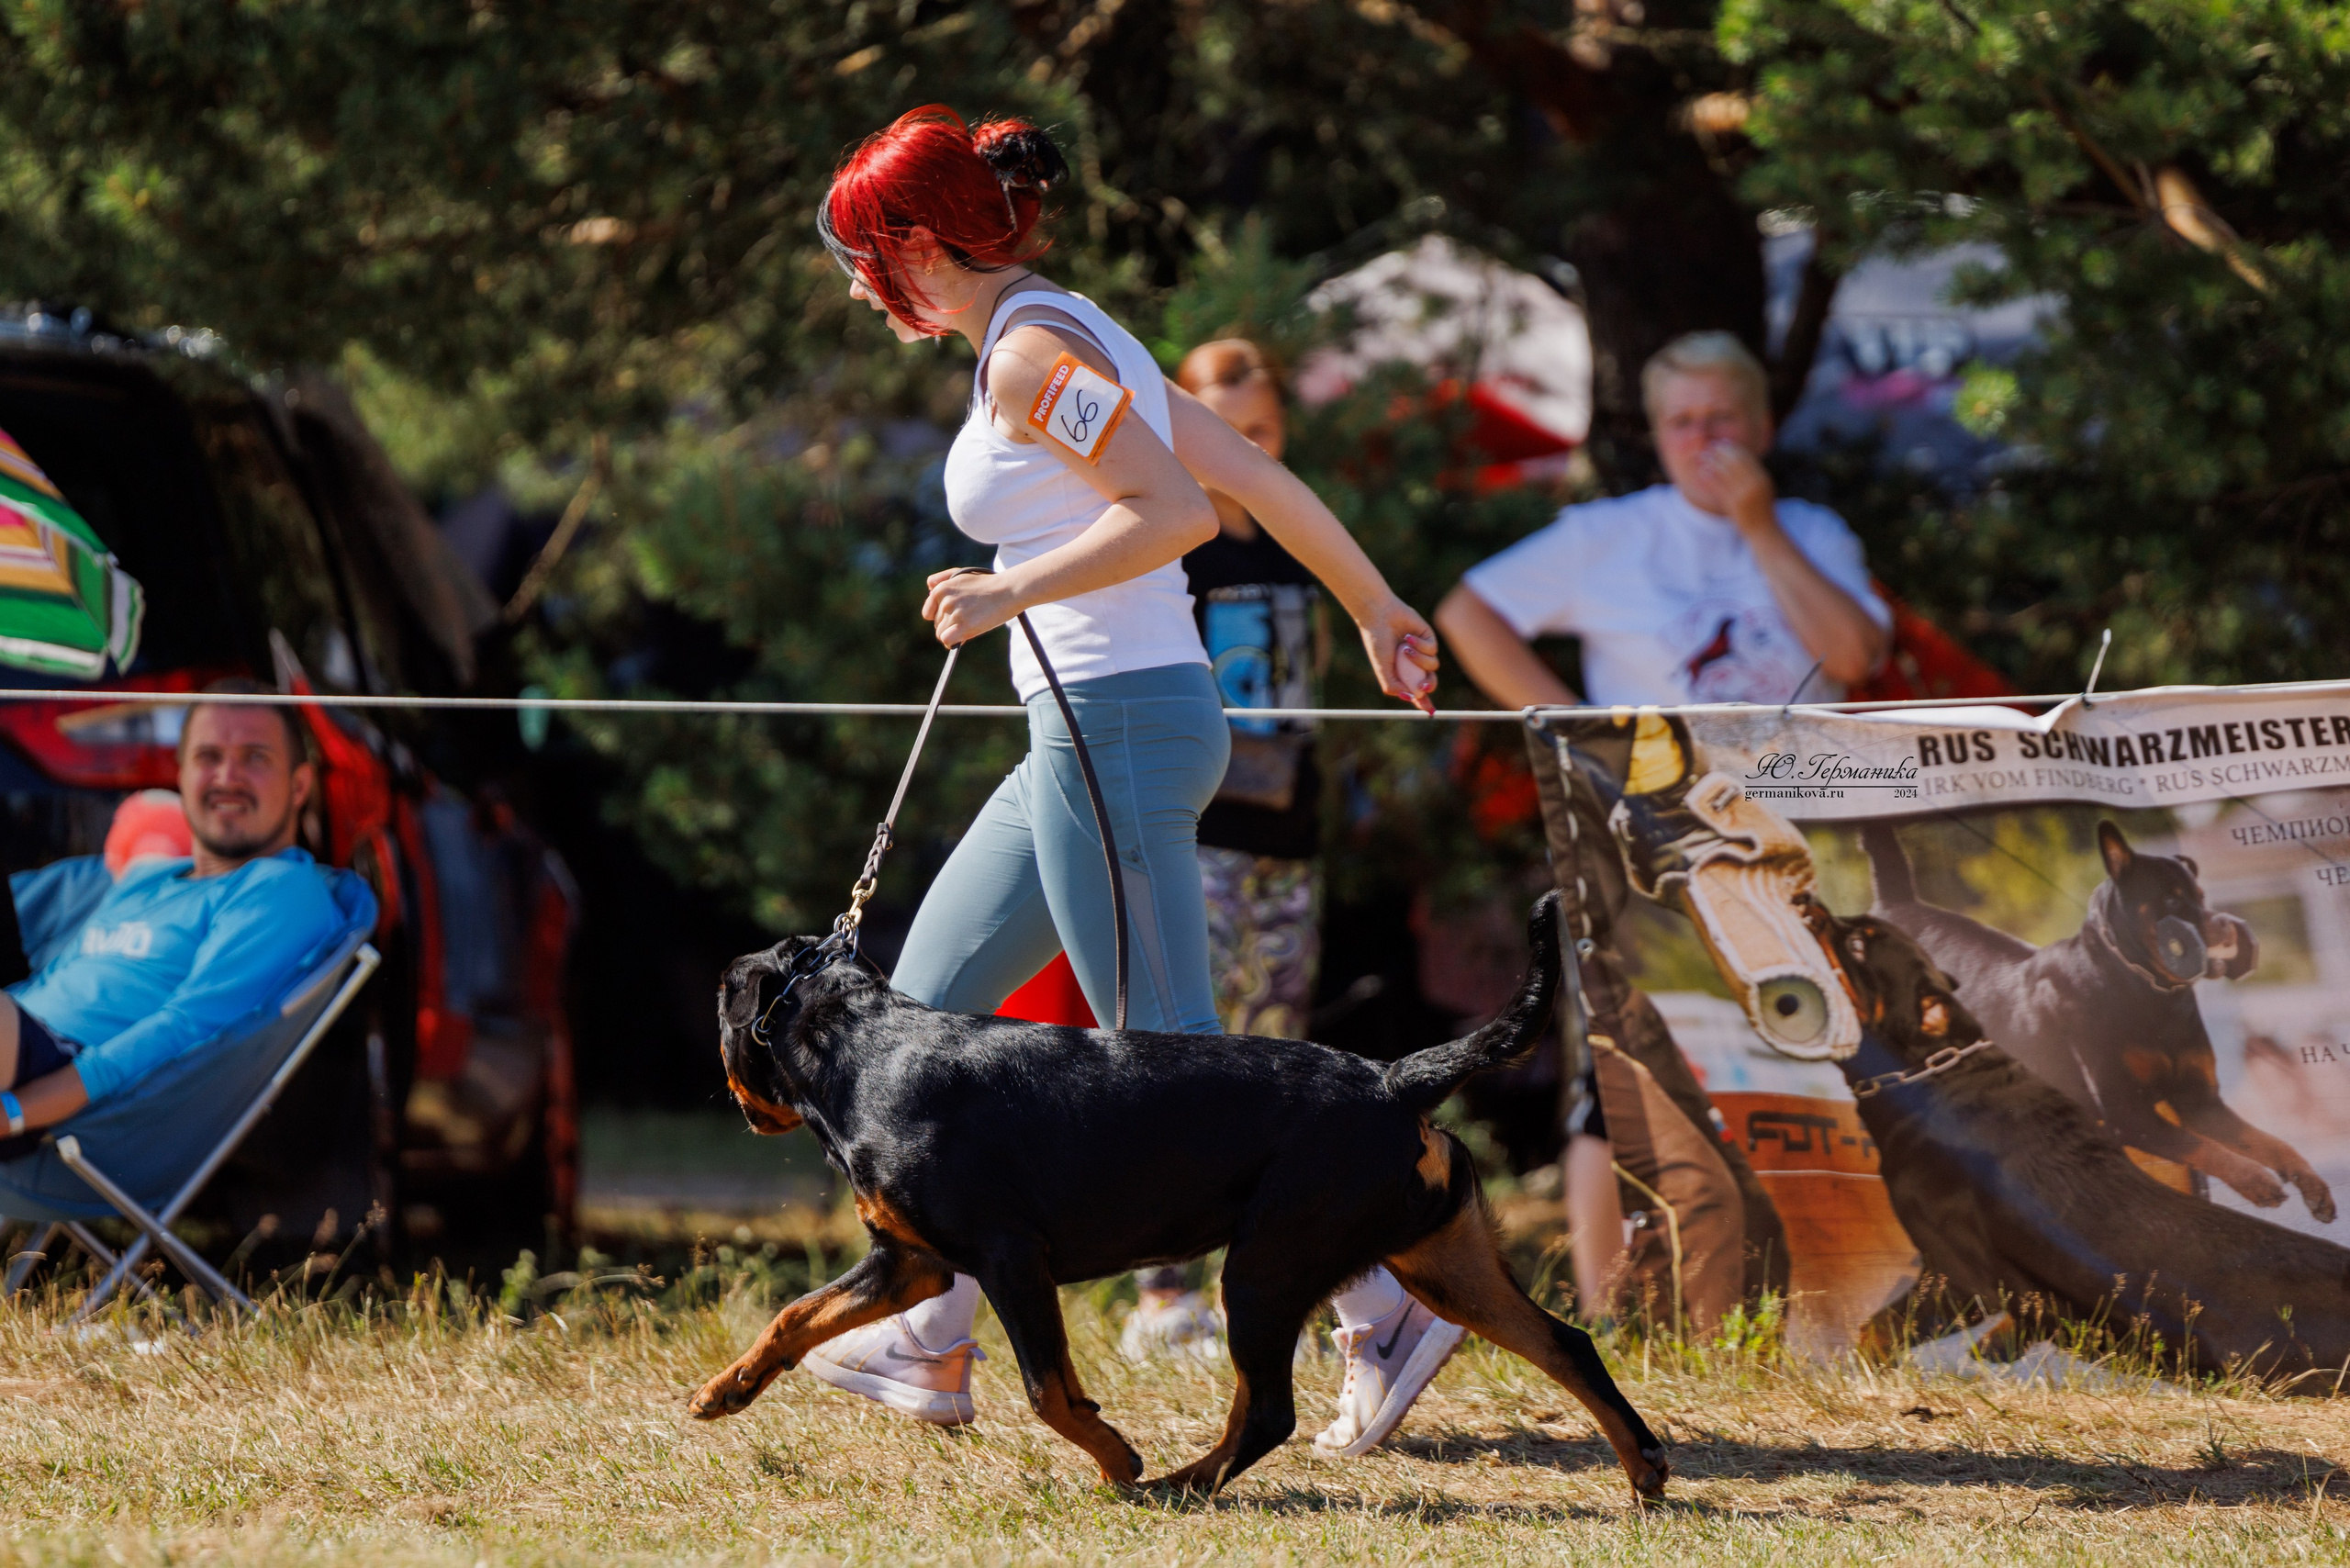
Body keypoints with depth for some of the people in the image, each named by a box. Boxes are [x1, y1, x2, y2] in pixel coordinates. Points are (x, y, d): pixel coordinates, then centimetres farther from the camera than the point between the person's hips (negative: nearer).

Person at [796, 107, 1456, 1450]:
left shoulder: (1029, 353, -13)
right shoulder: (1066, 335, 15)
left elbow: (1176, 510, -23)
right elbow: (1251, 472, 17)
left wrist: (1013, 592, -20)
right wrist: (1373, 603, 24)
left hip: (1118, 725, -10)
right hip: (1098, 730, 10)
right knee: (926, 1005, 12)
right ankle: (933, 1346, 14)